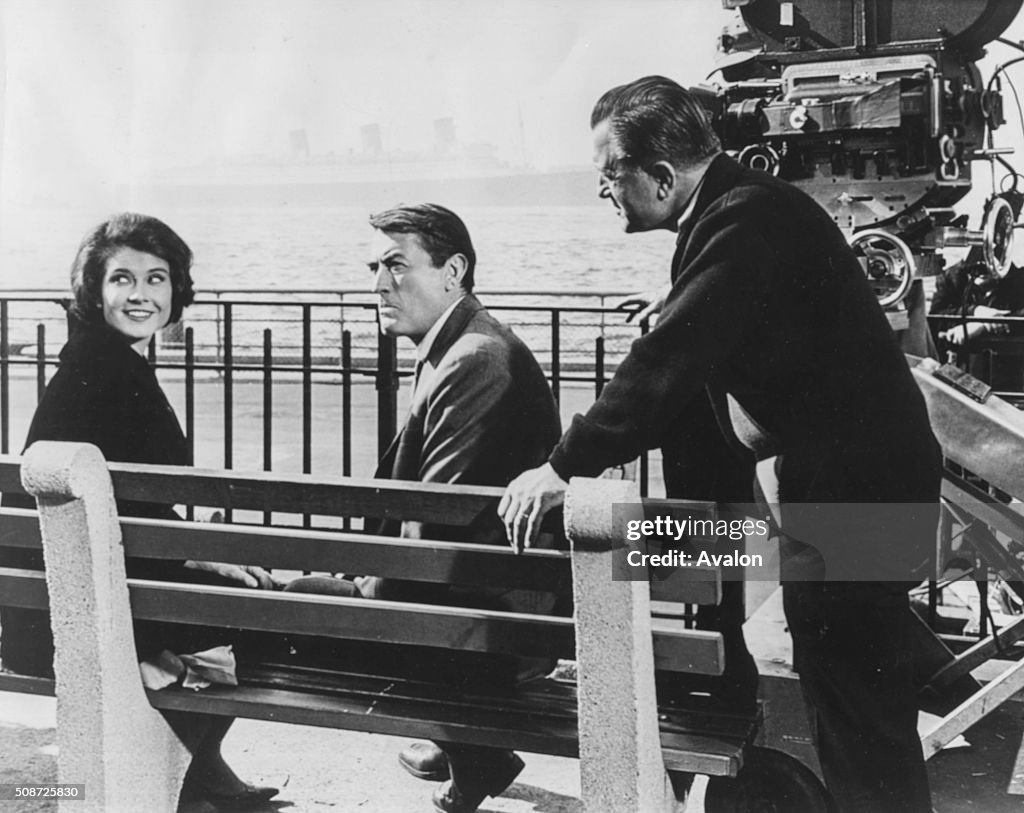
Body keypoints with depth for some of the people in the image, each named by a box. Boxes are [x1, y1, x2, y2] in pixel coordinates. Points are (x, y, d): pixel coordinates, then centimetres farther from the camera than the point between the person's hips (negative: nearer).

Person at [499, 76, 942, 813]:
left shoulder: (748, 219, -21)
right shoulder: (736, 210, 10)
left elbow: (672, 358, -27)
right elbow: (687, 363, 14)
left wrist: (565, 467, -21)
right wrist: (587, 454, 11)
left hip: (855, 483, -10)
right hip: (842, 474, 10)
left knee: (859, 704, 0)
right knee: (843, 687, 19)